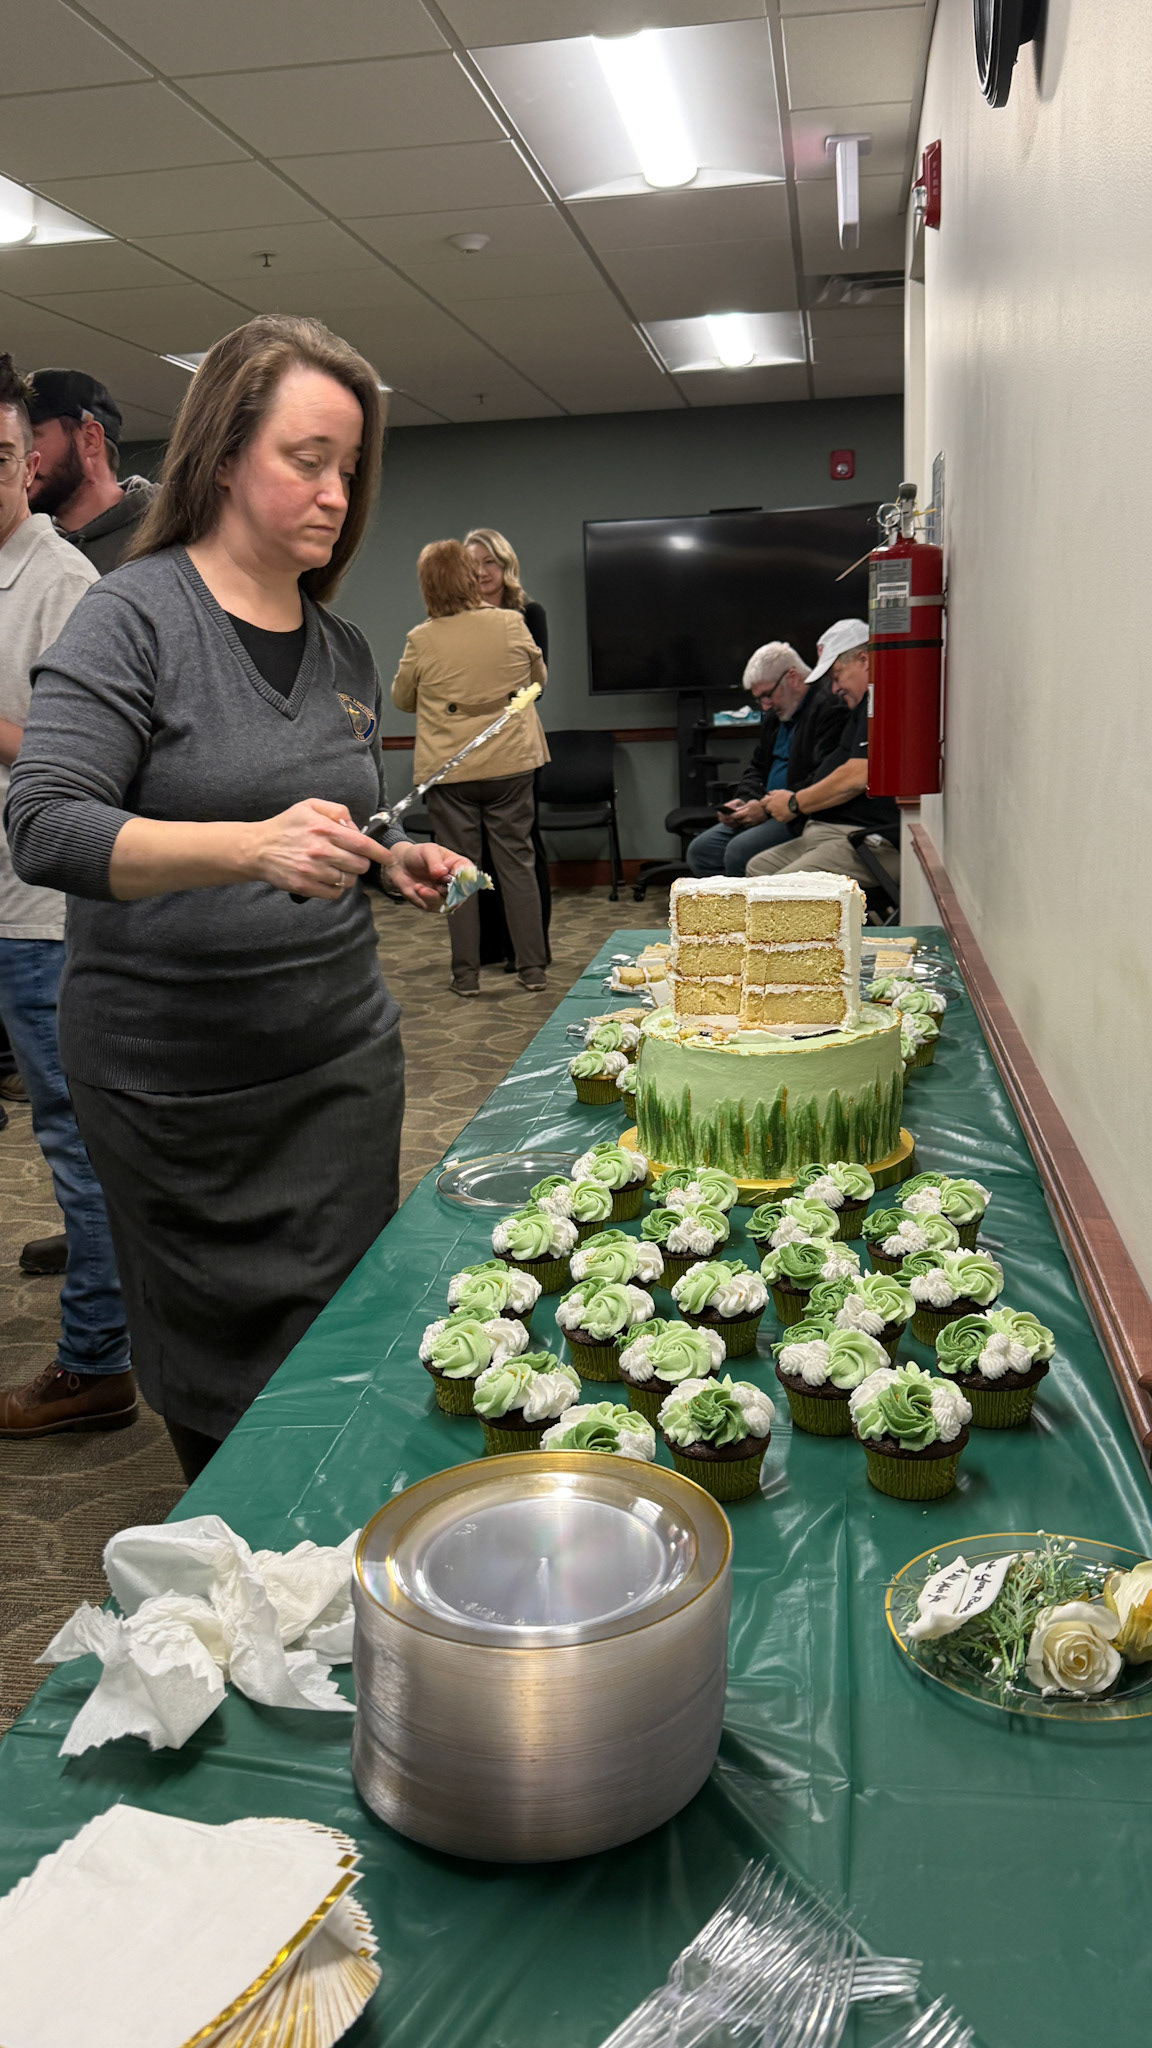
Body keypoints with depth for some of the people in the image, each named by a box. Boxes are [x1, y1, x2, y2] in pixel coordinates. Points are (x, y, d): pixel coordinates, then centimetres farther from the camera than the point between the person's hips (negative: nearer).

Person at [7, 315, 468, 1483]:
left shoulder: (343, 649, 10)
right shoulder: (134, 616, -9)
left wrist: (388, 861, 0)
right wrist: (252, 846, -34)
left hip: (340, 1055, 5)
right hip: (168, 1072, -5)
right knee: (207, 1365, 10)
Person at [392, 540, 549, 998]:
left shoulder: (421, 640, -7)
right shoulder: (511, 623, -5)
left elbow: (401, 700, 8)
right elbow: (538, 676, 12)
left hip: (448, 770, -1)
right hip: (511, 763, 1)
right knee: (517, 862, 9)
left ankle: (466, 973, 10)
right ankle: (532, 968, 12)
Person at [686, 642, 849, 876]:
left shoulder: (829, 706, -12)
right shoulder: (777, 713, 19)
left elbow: (826, 781, -21)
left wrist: (768, 807, -18)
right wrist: (743, 801, 5)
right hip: (773, 813, 10)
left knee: (739, 852, -28)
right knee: (700, 850, -2)